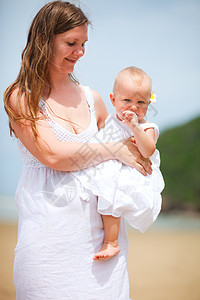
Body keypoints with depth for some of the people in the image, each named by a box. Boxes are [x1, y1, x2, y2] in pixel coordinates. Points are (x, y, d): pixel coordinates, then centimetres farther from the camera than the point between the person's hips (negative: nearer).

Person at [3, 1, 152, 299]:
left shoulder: (91, 98, 13)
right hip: (49, 227, -4)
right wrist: (116, 150, -10)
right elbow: (53, 155, -14)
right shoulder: (21, 98, -2)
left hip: (98, 220, 4)